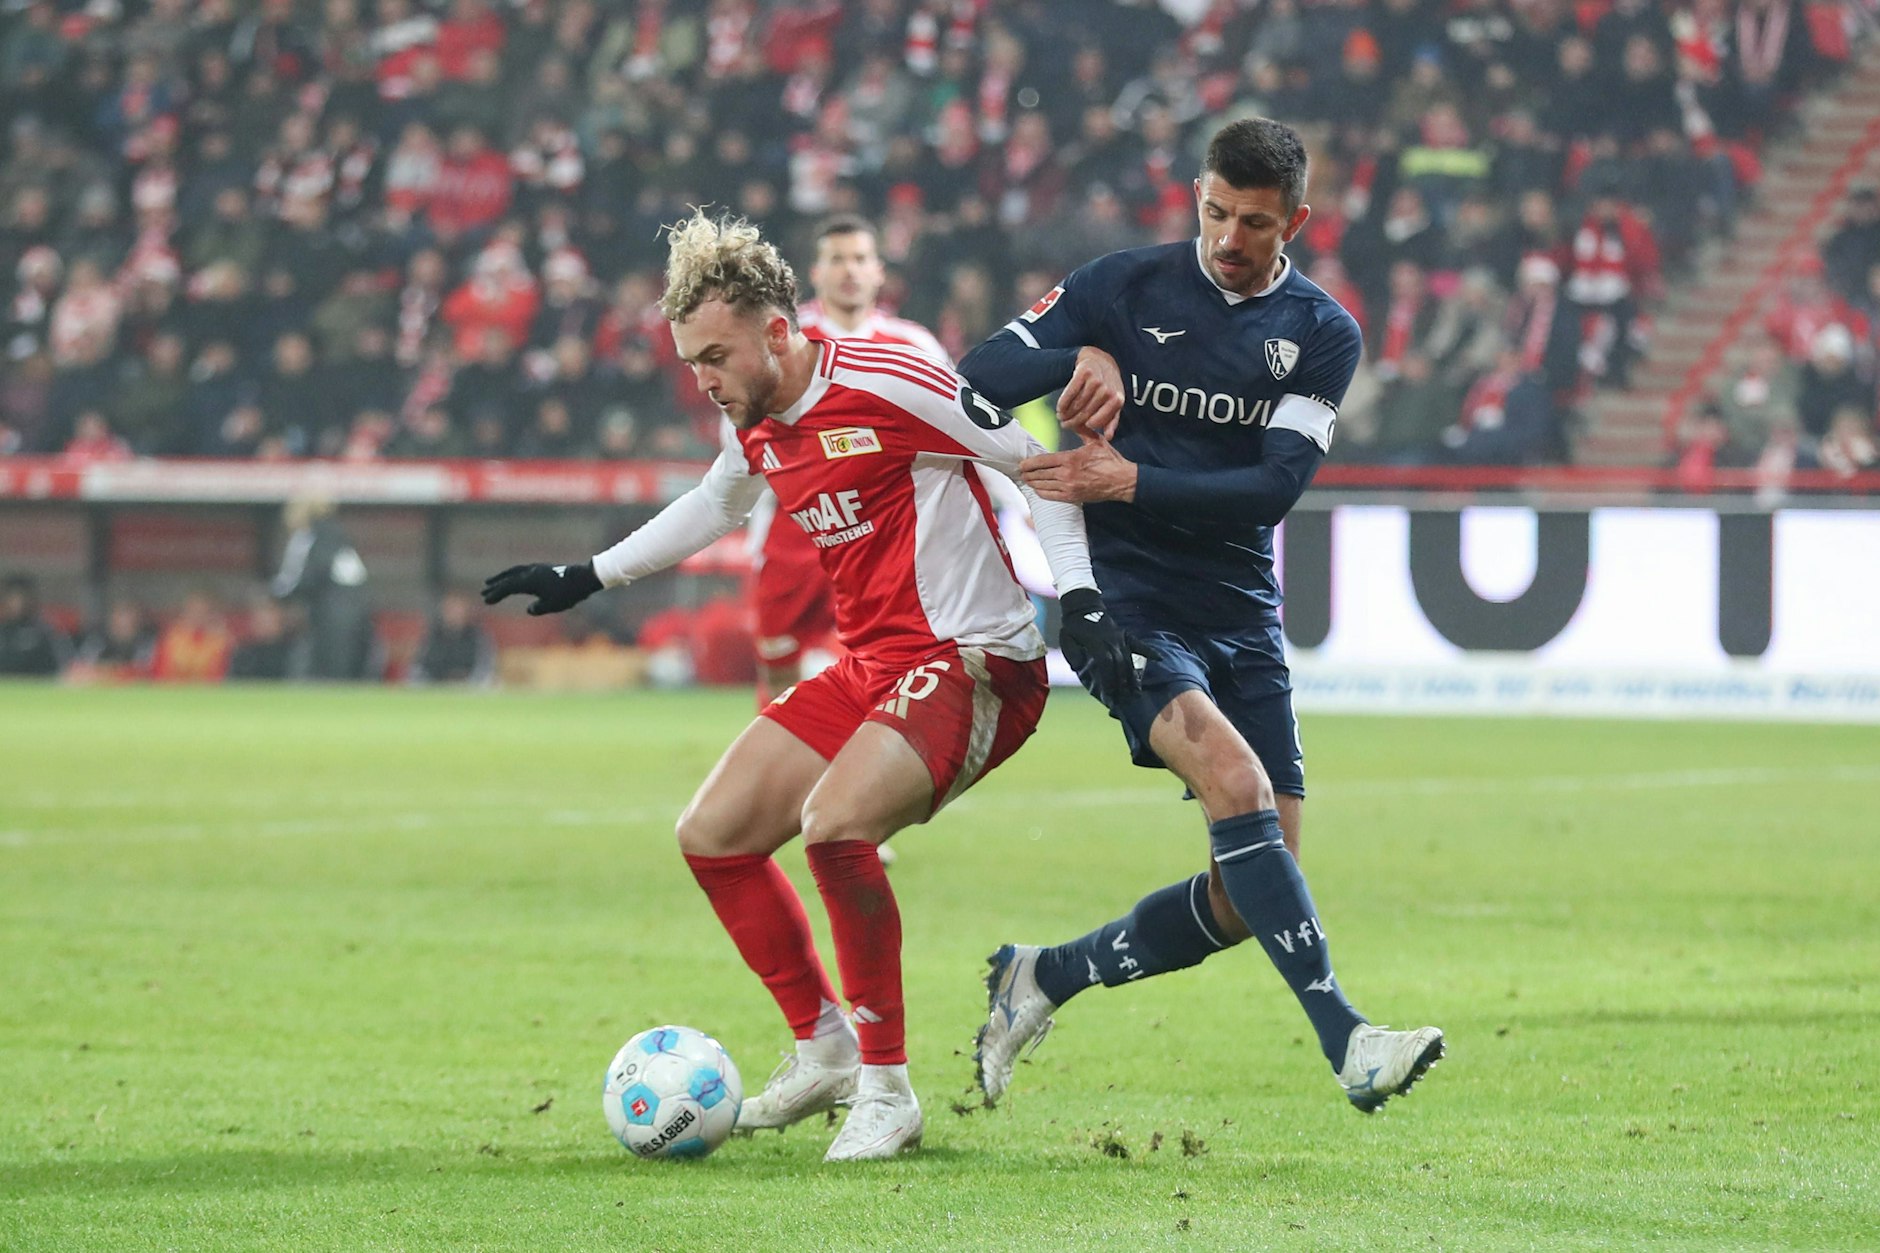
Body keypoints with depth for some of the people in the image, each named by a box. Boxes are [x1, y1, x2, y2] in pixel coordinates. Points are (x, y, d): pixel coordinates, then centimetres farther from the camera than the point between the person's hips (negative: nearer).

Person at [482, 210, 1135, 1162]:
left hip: (973, 663, -9)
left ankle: (886, 1089, -16)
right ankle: (823, 1052, 22)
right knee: (713, 835, 6)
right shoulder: (758, 431, 7)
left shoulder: (884, 385, -18)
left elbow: (1039, 463, -12)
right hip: (868, 669, 9)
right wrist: (589, 577, 33)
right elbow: (715, 505, 31)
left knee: (834, 821, -31)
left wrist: (1080, 601, -20)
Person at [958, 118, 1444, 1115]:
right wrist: (1081, 359, -20)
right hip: (1122, 602, -4)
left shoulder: (1322, 335, 5)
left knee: (1248, 898, -1)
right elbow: (978, 379, -1)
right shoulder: (1124, 287, 1)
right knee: (1236, 780, -29)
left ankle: (1044, 978, 21)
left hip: (1241, 614, 4)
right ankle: (1345, 1040, -33)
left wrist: (1129, 482, -17)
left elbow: (1274, 486, -7)